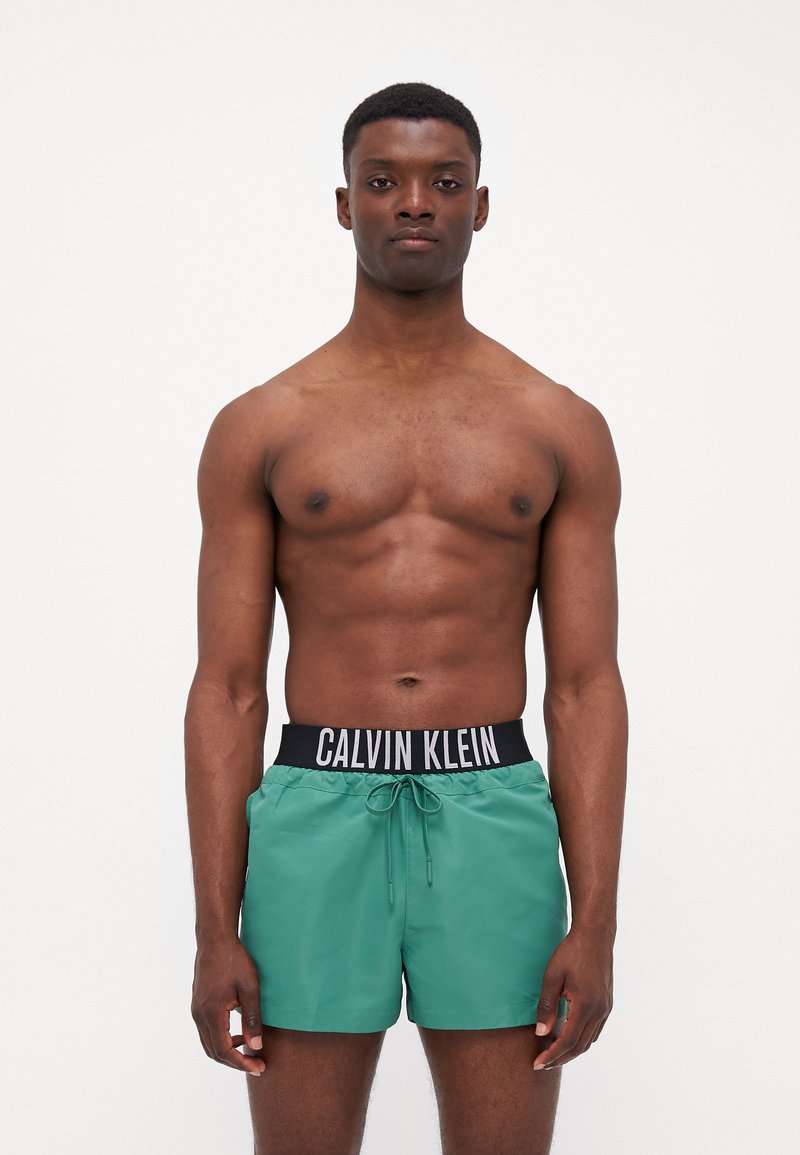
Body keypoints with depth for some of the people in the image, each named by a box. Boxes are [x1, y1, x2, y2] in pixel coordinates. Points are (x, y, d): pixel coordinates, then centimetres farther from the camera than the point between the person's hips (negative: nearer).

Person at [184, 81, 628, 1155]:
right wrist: (215, 933, -4)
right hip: (317, 816, 0)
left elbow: (585, 687, 4)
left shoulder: (562, 429, 7)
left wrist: (595, 925, -5)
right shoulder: (258, 430, 6)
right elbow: (227, 690, 3)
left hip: (492, 818, 0)